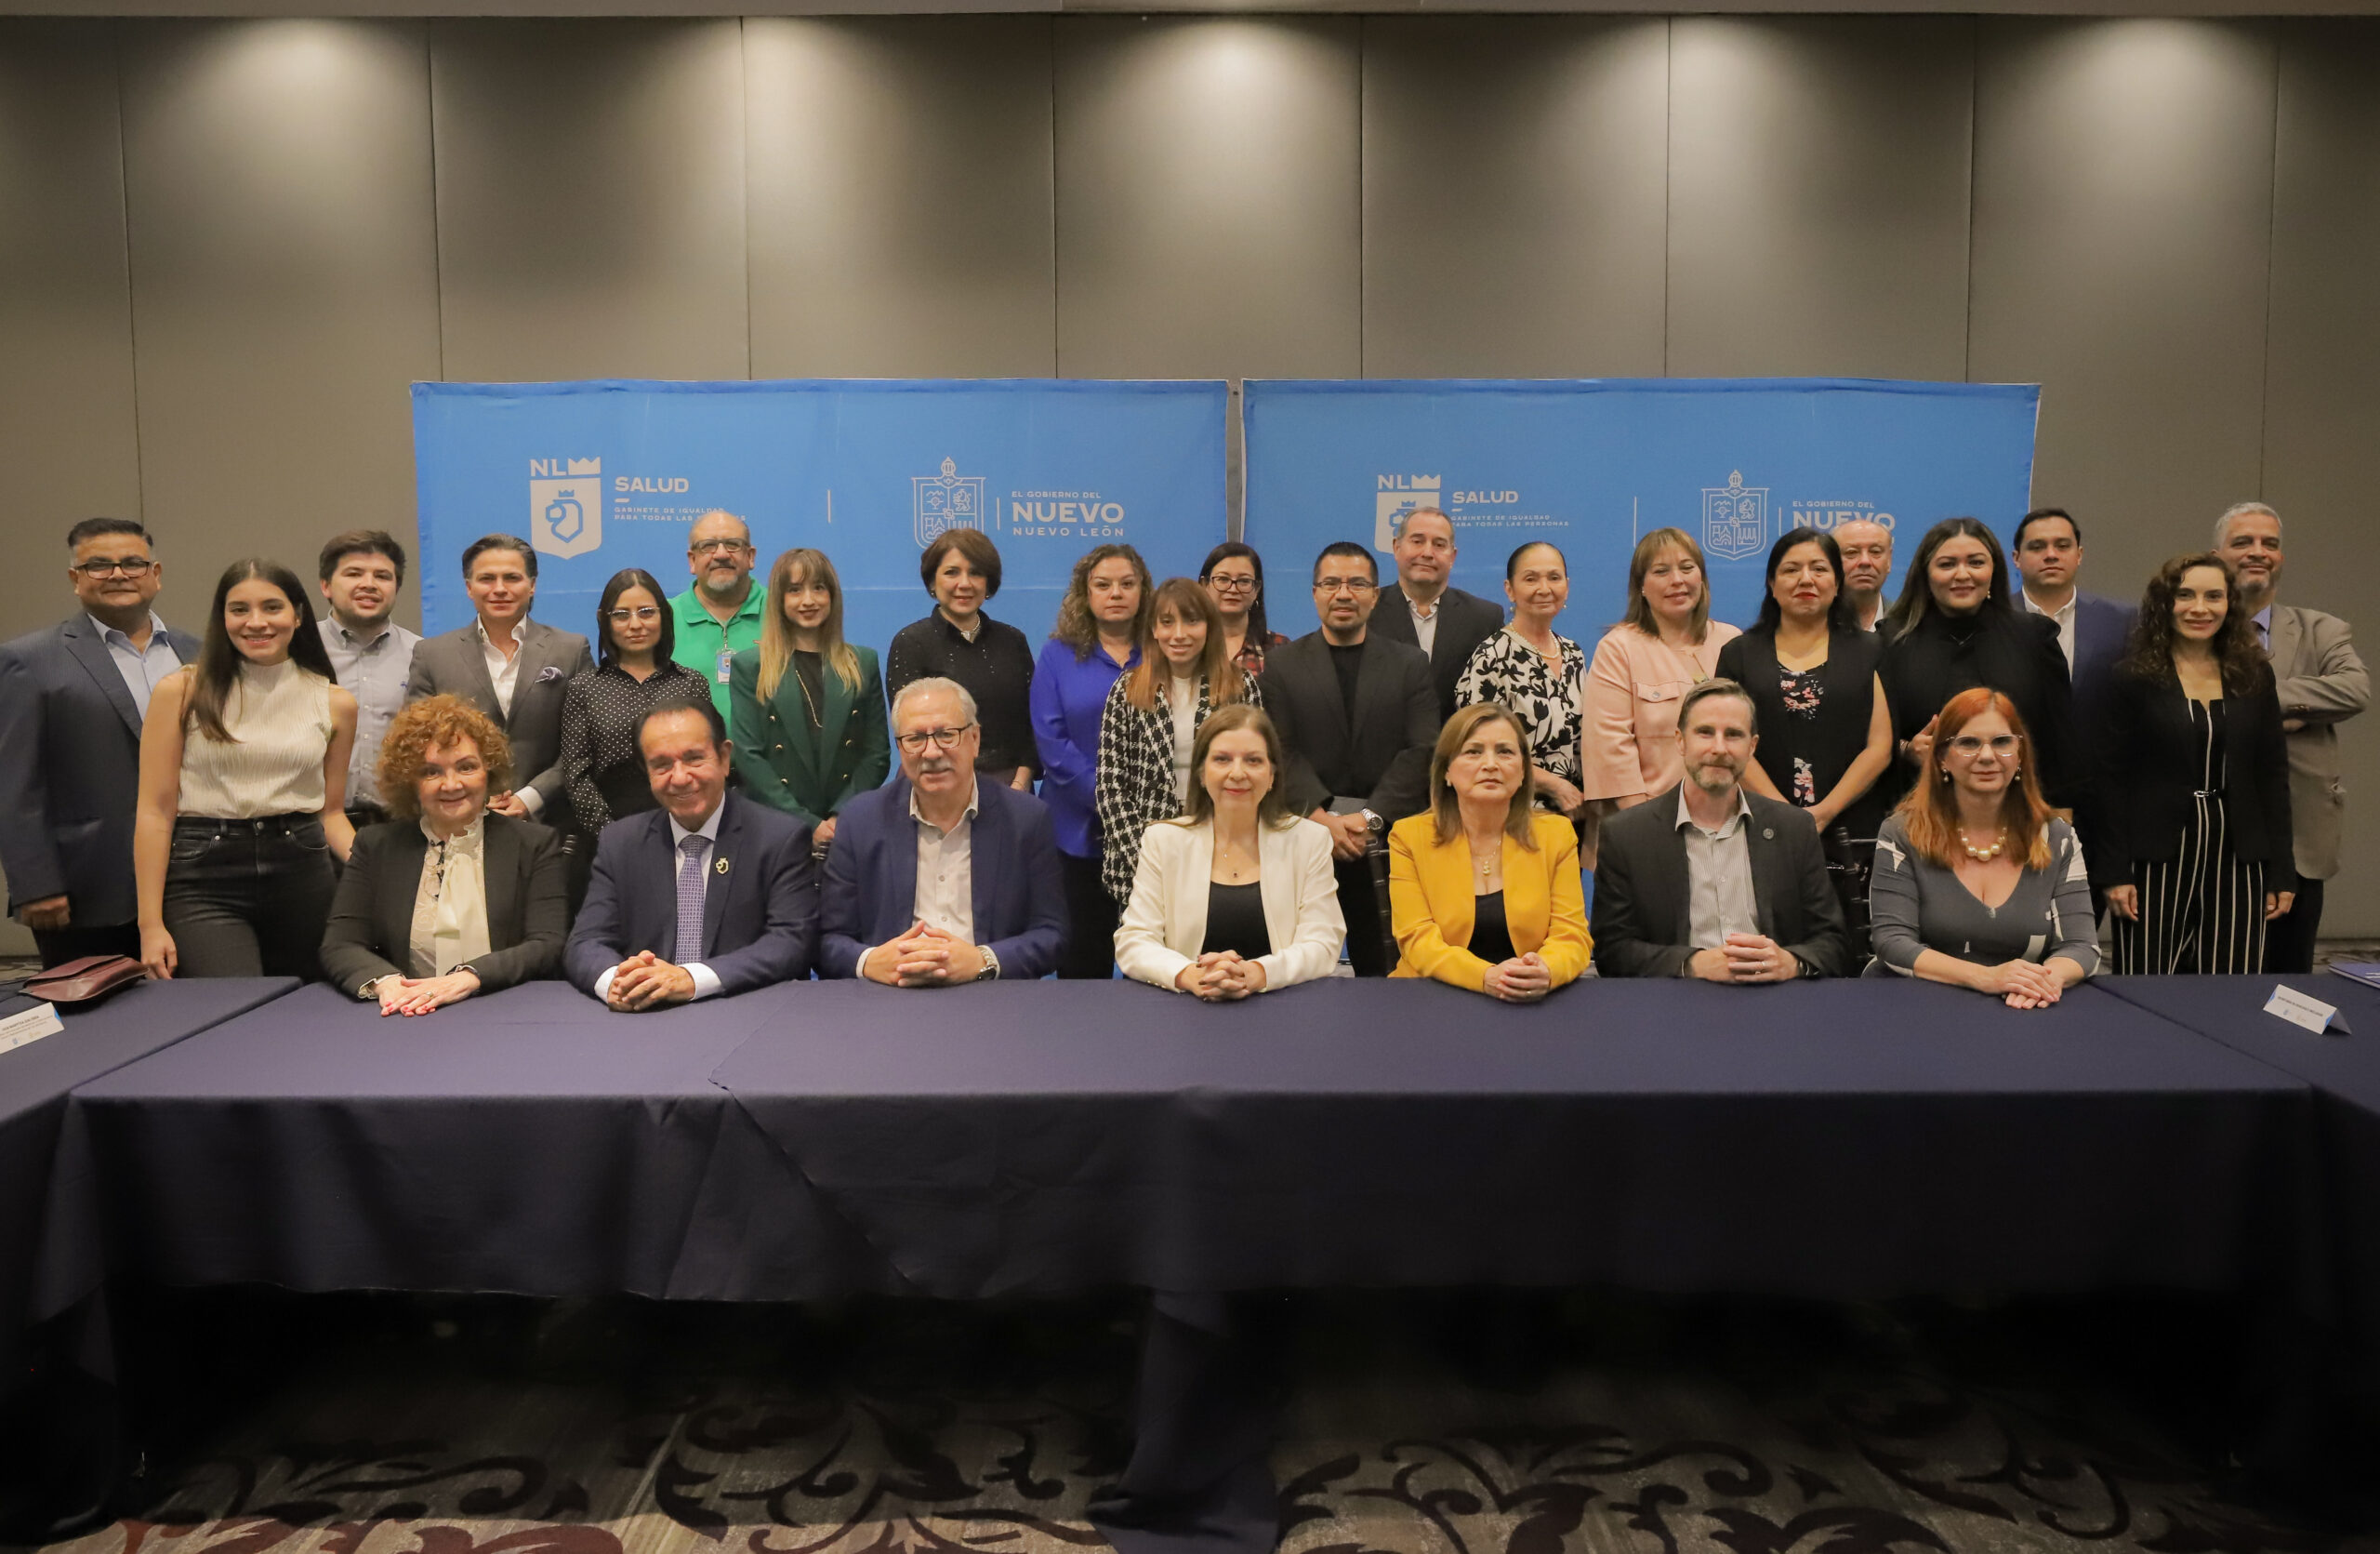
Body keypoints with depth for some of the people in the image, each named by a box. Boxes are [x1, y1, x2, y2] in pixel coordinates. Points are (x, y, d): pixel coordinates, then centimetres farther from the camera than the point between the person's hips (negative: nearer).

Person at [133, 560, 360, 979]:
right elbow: (155, 810, 0)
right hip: (203, 875, -3)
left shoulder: (335, 703, 8)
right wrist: (151, 924, -5)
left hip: (302, 874, 3)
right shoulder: (181, 691, 1)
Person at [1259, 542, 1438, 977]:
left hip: (1390, 838, 0)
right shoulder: (1282, 664, 9)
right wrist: (1322, 817, -14)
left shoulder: (1410, 664, 10)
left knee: (1383, 965, 0)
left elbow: (1421, 752, 0)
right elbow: (1282, 752, -1)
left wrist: (1371, 818, -12)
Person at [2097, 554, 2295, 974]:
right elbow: (2109, 781, -4)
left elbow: (2273, 777, 11)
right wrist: (2113, 872, -9)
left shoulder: (2255, 676, 9)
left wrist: (2281, 873, 6)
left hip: (2236, 860, 3)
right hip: (2155, 862, -3)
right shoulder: (2133, 678, -2)